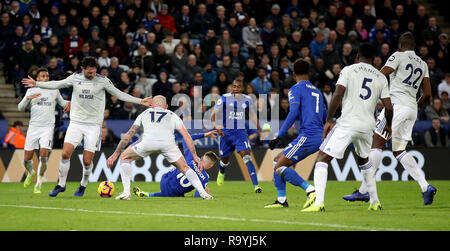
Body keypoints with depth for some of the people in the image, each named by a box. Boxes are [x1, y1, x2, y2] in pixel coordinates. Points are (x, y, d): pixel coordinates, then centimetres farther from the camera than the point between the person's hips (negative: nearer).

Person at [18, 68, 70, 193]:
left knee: (43, 156, -16)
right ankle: (31, 173, 36)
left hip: (48, 127, -1)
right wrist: (28, 98, -15)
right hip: (33, 126, 1)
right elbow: (20, 108, 3)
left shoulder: (54, 91, 10)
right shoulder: (31, 91, 8)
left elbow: (61, 102, 26)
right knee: (27, 158, 2)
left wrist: (68, 103, 3)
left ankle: (38, 184, -3)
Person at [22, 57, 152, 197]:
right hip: (76, 122, 2)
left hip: (93, 125, -2)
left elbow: (119, 94, 1)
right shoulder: (75, 78, 2)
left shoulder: (102, 81, -3)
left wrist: (140, 101, -4)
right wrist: (37, 84, 11)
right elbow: (57, 85, 13)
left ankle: (83, 185, 21)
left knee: (87, 160, -5)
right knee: (65, 154, -12)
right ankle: (61, 185, 4)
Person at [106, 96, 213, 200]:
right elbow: (187, 136, 24)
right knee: (184, 168, 21)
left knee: (125, 157, 24)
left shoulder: (144, 114, 37)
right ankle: (203, 192, 4)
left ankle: (126, 192, 12)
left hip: (148, 141, -1)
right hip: (168, 143, 1)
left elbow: (128, 136, 38)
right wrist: (195, 157, 23)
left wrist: (115, 154, 43)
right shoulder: (172, 115, 35)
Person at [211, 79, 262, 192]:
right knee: (225, 159, 14)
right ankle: (221, 173, 52)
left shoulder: (247, 100, 0)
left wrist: (259, 129, 18)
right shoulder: (224, 98, -8)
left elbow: (252, 115, 17)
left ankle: (255, 185, -25)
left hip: (241, 133, 0)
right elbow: (214, 115, -6)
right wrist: (216, 126, -24)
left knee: (247, 156, -19)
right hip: (226, 133, 0)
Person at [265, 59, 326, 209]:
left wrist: (279, 136, -16)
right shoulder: (317, 91, 21)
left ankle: (310, 191, -21)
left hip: (308, 135, -8)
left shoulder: (296, 89, -3)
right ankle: (281, 200, 12)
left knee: (279, 167, -9)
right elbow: (325, 117, 24)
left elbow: (293, 113, -16)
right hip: (320, 138, 8)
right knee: (278, 161, 16)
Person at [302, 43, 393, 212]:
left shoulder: (348, 70, 2)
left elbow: (338, 94, -10)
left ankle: (318, 203, -19)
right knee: (363, 160, 30)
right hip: (367, 126, 5)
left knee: (322, 159, -3)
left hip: (347, 123, -5)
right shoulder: (381, 78, 12)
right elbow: (388, 107, 9)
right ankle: (375, 202, 31)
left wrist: (328, 120, -5)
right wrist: (388, 125, 28)